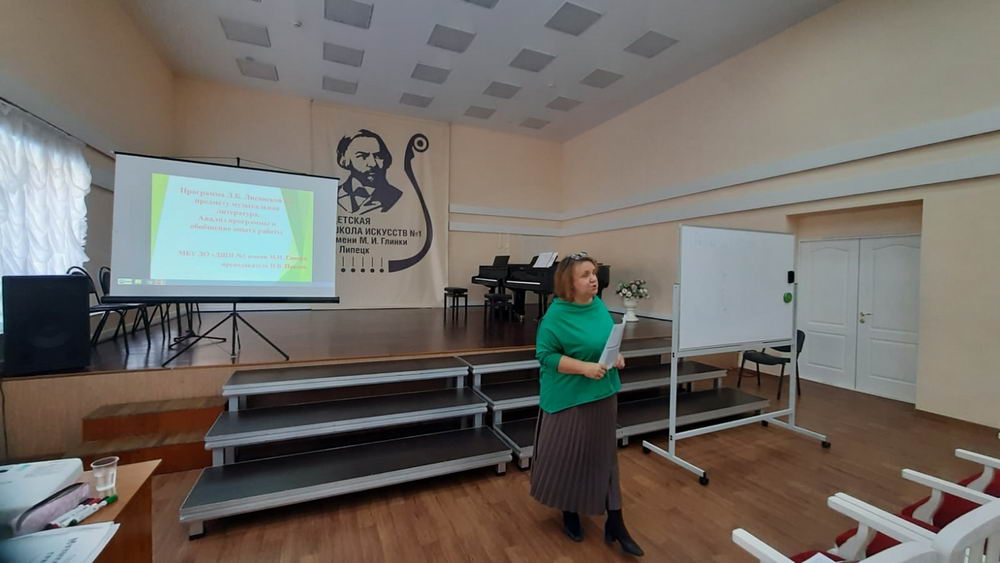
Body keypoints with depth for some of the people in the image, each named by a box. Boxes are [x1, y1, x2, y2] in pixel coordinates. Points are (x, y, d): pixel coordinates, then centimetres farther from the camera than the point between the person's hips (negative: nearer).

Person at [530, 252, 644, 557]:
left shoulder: (600, 306, 2)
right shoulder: (556, 314, -19)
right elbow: (544, 354, -17)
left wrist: (617, 356, -5)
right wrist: (584, 367, -24)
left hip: (602, 394, 6)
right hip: (570, 398, -6)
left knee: (604, 456, 16)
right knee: (568, 457, 12)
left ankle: (615, 524, 31)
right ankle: (569, 513, 38)